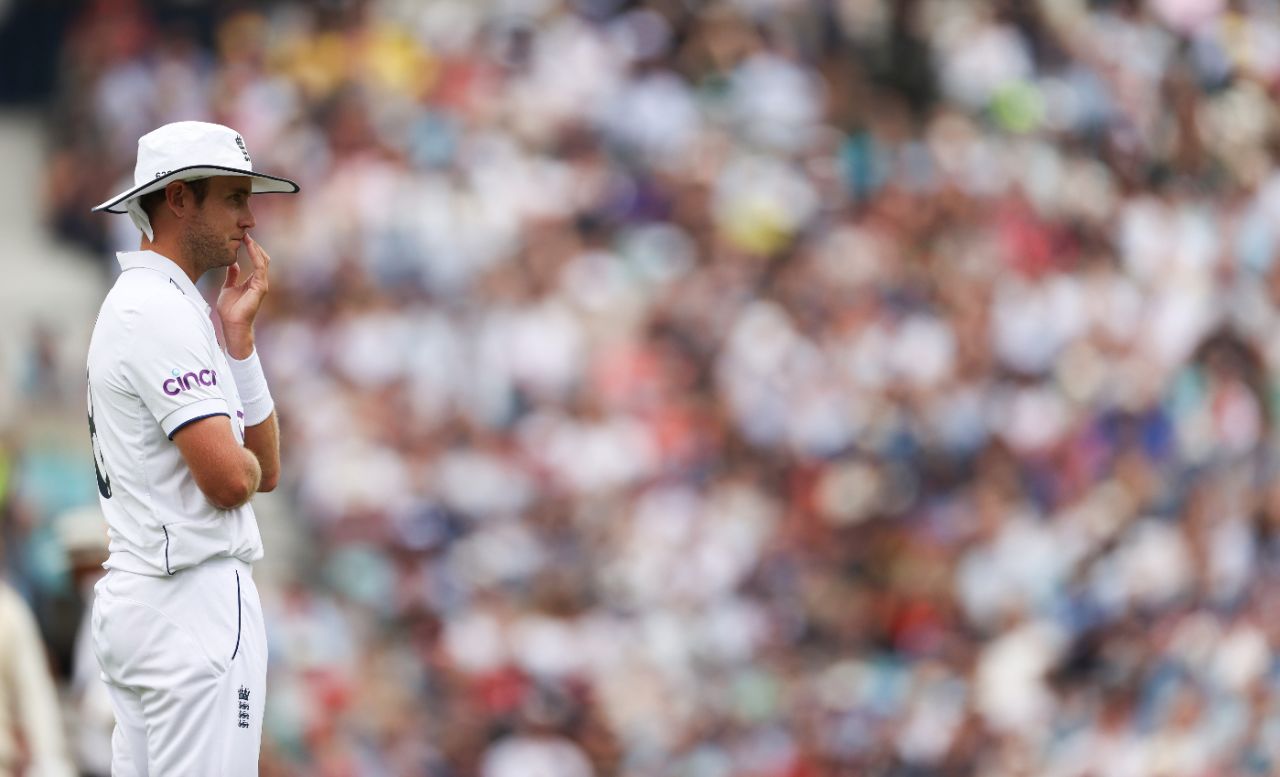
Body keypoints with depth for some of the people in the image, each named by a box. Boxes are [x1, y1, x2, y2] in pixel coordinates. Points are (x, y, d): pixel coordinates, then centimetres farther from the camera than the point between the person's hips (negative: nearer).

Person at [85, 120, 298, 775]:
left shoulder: (132, 304, 20)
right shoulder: (163, 310, -13)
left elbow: (265, 469, 18)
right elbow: (230, 479, -21)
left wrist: (237, 336, 9)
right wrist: (242, 462, 3)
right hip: (195, 600, -11)